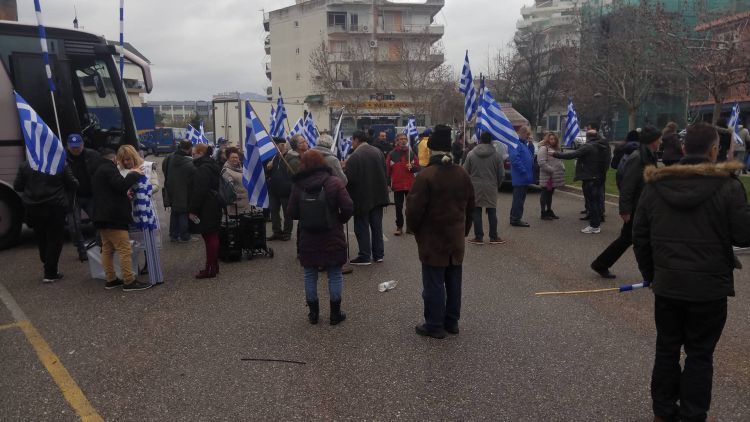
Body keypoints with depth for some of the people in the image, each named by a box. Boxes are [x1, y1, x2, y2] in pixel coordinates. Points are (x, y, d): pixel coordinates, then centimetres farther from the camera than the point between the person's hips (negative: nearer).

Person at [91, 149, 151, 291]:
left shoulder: (99, 170, 22)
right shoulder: (109, 169, -10)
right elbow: (121, 185, -23)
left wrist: (125, 193, 21)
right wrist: (134, 174, -11)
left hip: (102, 217, 11)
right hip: (113, 218, -11)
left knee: (107, 250, 12)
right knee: (125, 250, -9)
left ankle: (111, 279, 17)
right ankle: (129, 282, -10)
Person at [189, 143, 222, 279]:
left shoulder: (203, 169, -17)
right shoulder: (212, 166, 15)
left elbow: (198, 192, -22)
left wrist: (192, 209, -16)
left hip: (206, 210, -10)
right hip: (214, 208, 10)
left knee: (209, 237, -6)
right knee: (212, 236, 15)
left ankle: (210, 268, -2)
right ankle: (214, 266, 23)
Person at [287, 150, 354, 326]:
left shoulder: (298, 186, -7)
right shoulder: (335, 182, -10)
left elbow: (292, 213, -2)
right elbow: (348, 208, -14)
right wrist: (340, 220, 5)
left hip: (308, 239, 2)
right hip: (332, 237, -1)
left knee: (310, 275, 13)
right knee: (335, 275, 9)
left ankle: (313, 313, 21)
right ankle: (335, 314, 15)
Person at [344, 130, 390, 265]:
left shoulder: (355, 156, -18)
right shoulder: (378, 152, 4)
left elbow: (348, 178, -18)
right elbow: (385, 172, 11)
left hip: (362, 197, -6)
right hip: (378, 195, 6)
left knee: (362, 227, 3)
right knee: (377, 225, 14)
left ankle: (364, 256, 6)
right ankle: (378, 254, 20)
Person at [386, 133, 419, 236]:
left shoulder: (411, 153, 5)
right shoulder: (392, 154, 0)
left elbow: (417, 167, 9)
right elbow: (387, 170, 0)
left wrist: (412, 167, -13)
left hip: (410, 185, 1)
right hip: (397, 185, -1)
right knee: (398, 208, 5)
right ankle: (399, 227, 15)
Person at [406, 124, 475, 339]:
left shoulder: (426, 175, -19)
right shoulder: (462, 174, 2)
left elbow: (415, 208, -16)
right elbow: (470, 205, 11)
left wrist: (413, 228, 3)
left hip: (433, 240, -6)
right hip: (456, 238, 6)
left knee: (434, 283, 3)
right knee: (453, 281, 15)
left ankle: (434, 325, 11)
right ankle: (452, 322, 26)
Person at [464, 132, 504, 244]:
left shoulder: (471, 154, -3)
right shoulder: (496, 155, -2)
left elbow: (465, 172, 0)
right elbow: (500, 173, 1)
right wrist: (497, 185, 17)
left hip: (475, 187, 0)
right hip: (491, 188, 1)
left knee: (476, 212, 5)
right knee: (492, 212, 8)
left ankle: (478, 237, 7)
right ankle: (494, 237, 13)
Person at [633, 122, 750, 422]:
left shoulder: (656, 184, 0)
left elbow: (640, 236, 4)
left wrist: (650, 274, 14)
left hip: (667, 284, 3)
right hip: (709, 287, -3)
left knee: (667, 349, 16)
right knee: (700, 354, 10)